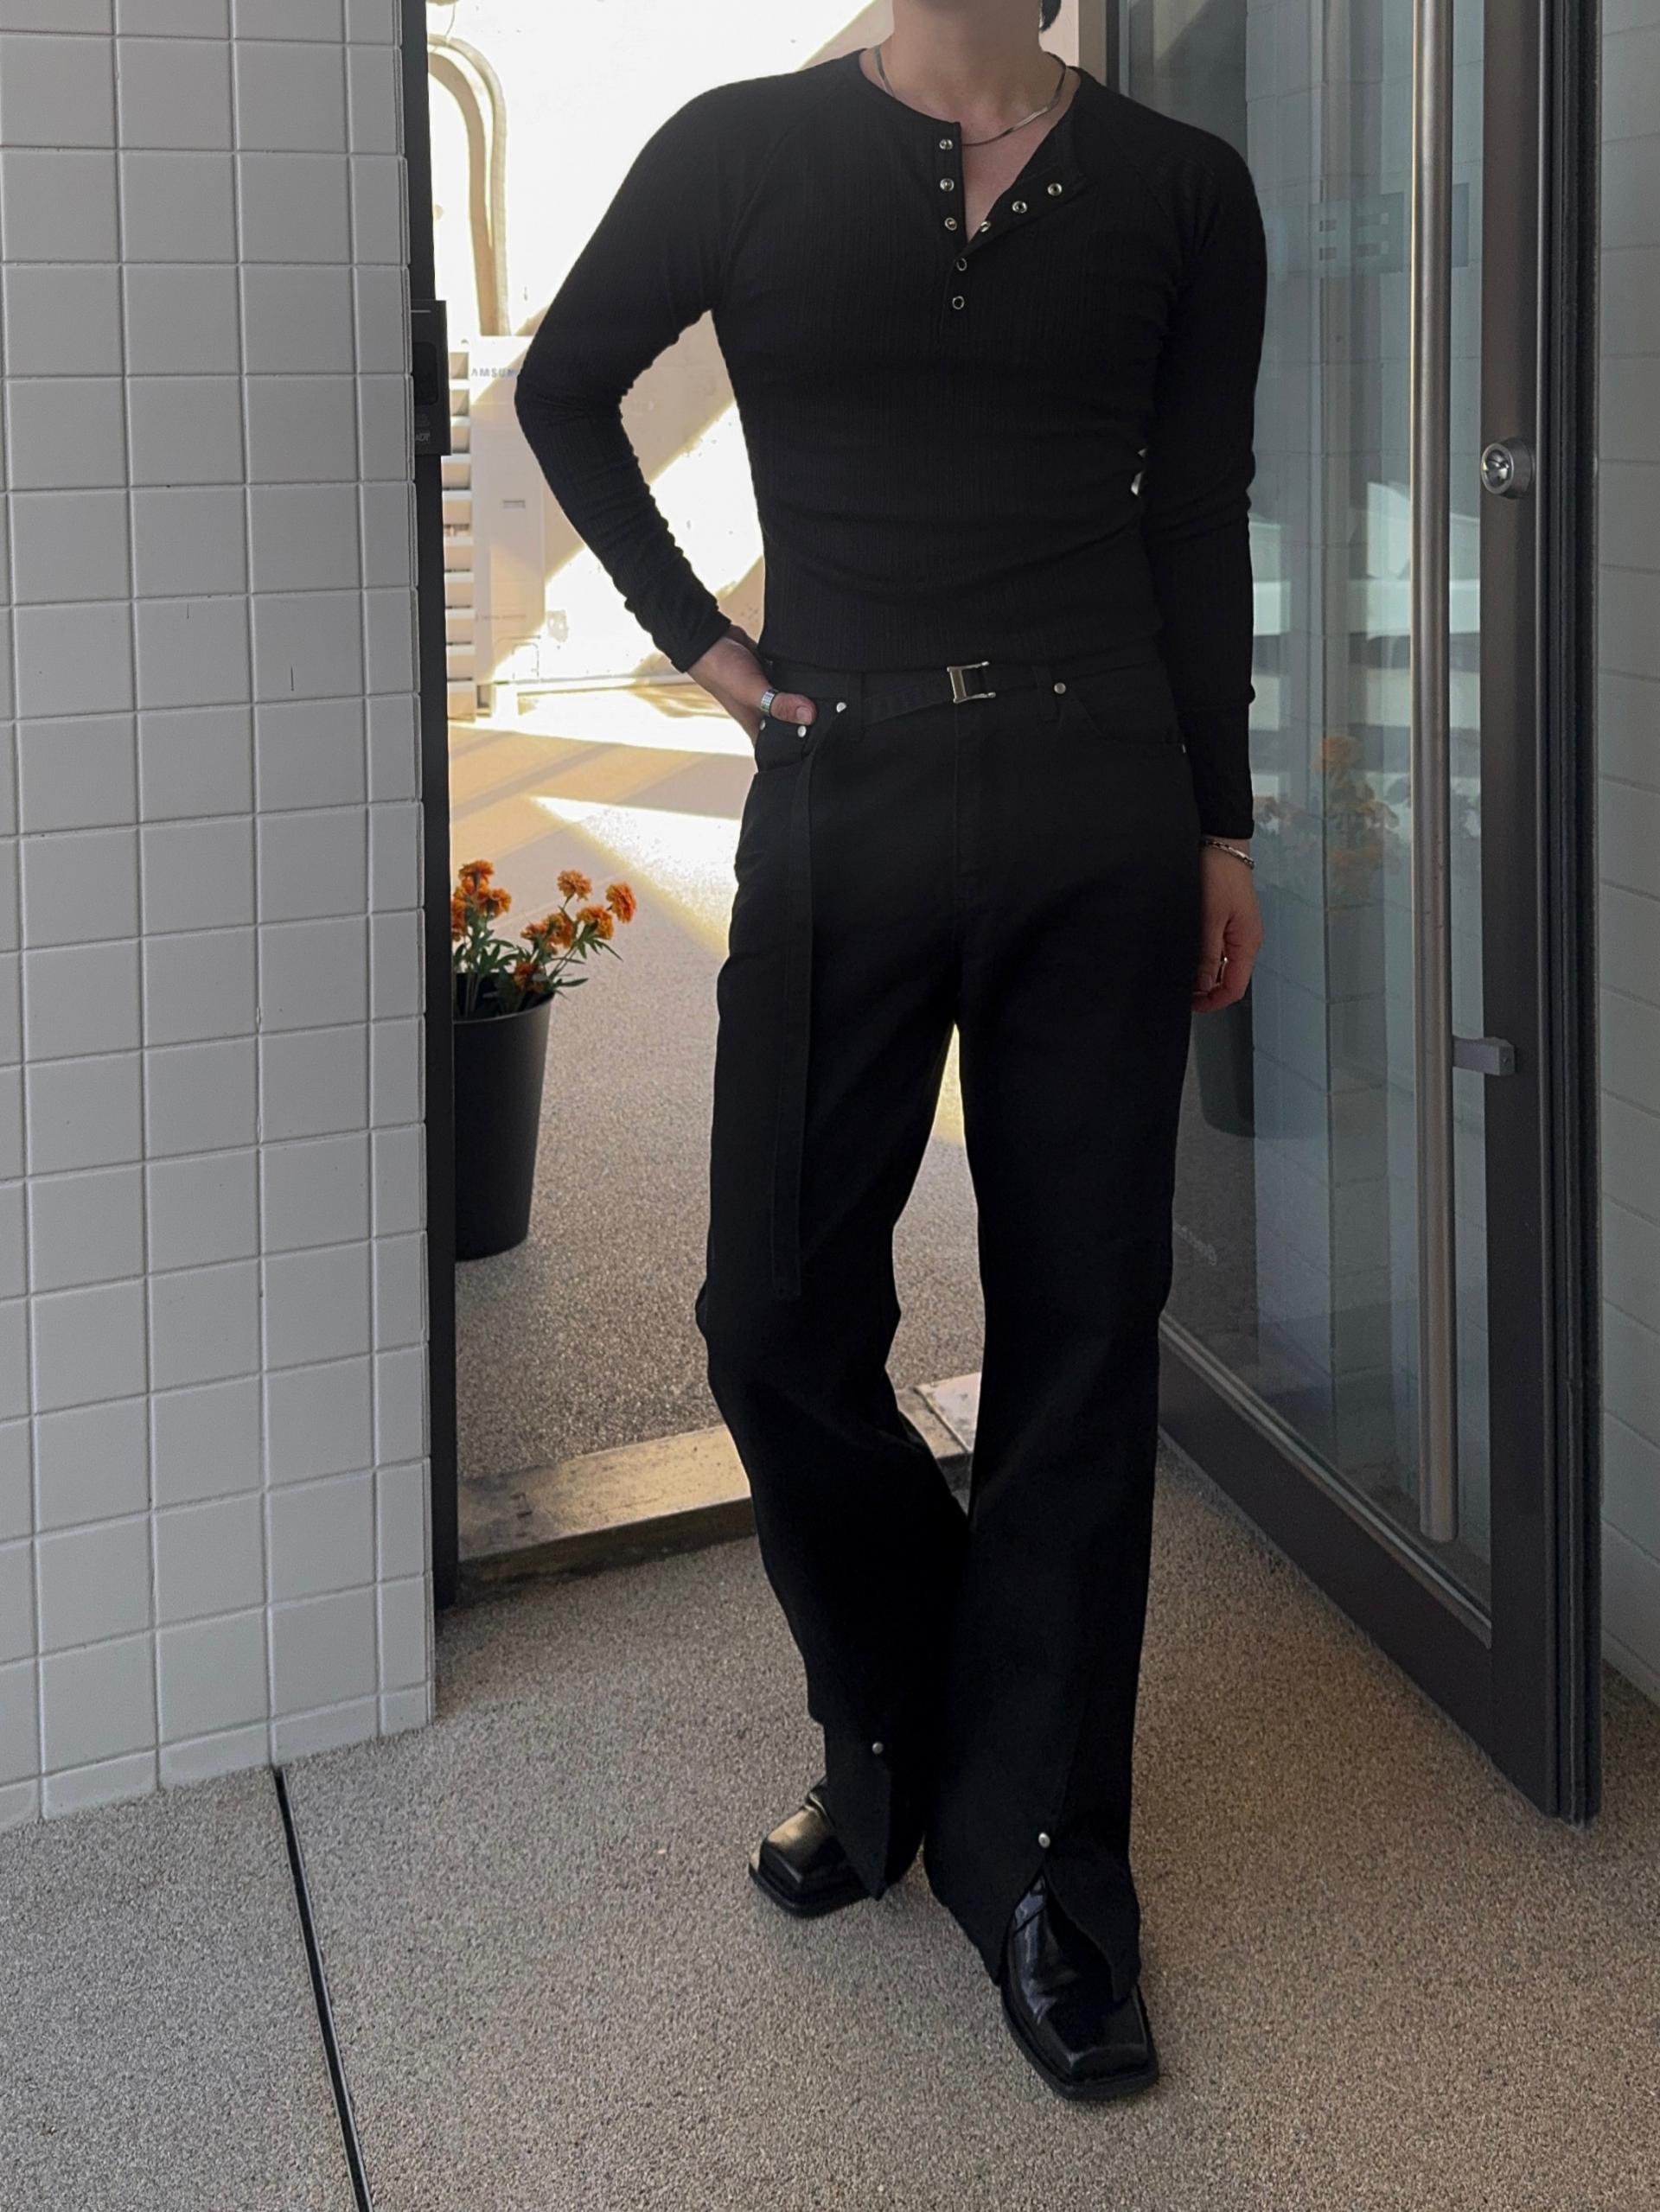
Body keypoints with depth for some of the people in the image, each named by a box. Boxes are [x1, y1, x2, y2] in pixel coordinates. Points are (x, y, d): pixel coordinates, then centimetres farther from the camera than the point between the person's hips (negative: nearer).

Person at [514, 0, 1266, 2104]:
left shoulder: (1179, 188, 5)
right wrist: (693, 633, 6)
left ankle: (1037, 1859, 16)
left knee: (1079, 1336, 4)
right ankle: (892, 1732, 29)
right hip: (840, 804, 0)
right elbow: (563, 387, 15)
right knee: (779, 1322, 2)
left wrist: (1220, 828, 9)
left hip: (1102, 814, 1)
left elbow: (1200, 523, 10)